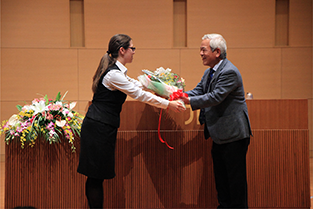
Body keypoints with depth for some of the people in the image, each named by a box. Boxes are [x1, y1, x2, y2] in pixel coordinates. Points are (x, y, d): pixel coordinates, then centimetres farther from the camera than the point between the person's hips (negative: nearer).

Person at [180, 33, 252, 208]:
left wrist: (189, 101, -27)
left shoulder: (229, 72, -18)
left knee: (236, 178, -2)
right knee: (220, 177, 16)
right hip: (219, 135, 10)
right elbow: (199, 91, 9)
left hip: (234, 135, -10)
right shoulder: (210, 72, 13)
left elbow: (215, 97, -25)